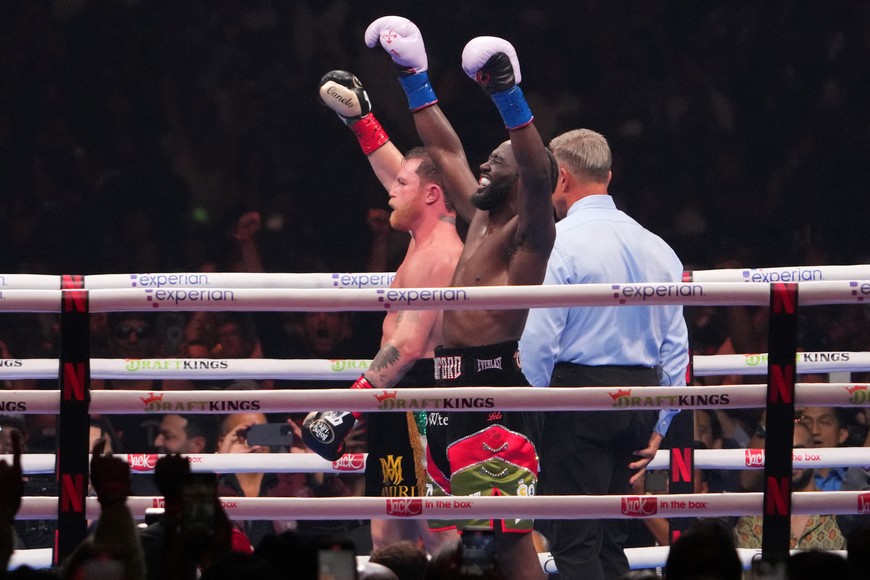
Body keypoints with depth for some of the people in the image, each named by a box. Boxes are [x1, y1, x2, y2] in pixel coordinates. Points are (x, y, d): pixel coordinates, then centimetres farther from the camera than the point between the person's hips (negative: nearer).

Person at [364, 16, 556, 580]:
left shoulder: (529, 231, -6)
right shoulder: (481, 217, 19)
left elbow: (538, 175, -25)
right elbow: (445, 150, 28)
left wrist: (510, 98, -35)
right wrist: (414, 78, 29)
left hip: (496, 389, -9)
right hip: (453, 388, 9)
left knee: (511, 534, -15)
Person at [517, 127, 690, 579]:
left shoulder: (558, 241, -10)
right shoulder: (655, 248, 11)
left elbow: (539, 340, -14)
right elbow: (677, 345, 13)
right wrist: (658, 426, 18)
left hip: (579, 391, -7)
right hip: (640, 397, 7)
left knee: (574, 542, -6)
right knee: (610, 541, 13)